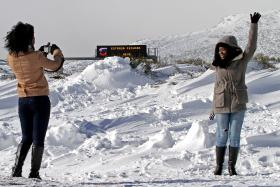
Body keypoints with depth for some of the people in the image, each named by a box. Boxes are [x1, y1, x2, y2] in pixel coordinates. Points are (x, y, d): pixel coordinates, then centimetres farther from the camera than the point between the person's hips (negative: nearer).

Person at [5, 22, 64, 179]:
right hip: (40, 99, -5)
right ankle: (34, 172, 0)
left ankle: (17, 170, 4)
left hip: (23, 100, 5)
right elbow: (55, 65, -4)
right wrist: (57, 51, 15)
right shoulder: (36, 57, -19)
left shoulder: (11, 57, -4)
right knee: (38, 139, 3)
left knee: (26, 138, 16)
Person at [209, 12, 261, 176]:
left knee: (235, 136, 1)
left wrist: (254, 25, -23)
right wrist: (214, 107, 15)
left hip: (238, 104, -2)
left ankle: (232, 166, 9)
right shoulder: (219, 65, 7)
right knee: (222, 136, 3)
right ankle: (219, 166, 10)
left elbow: (251, 47, -16)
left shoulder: (241, 61, -3)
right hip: (221, 105, 2)